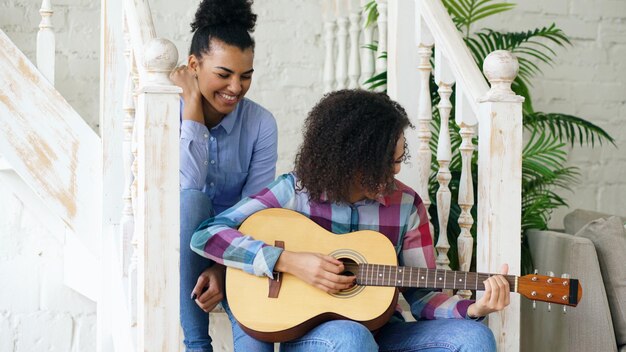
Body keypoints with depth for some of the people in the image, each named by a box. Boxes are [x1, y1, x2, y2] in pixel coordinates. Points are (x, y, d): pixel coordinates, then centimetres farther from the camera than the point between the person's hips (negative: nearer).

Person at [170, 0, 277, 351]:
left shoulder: (261, 124, -8)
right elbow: (189, 184, -28)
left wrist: (223, 268, -27)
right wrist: (191, 101, -24)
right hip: (178, 244, 0)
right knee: (190, 200, -34)